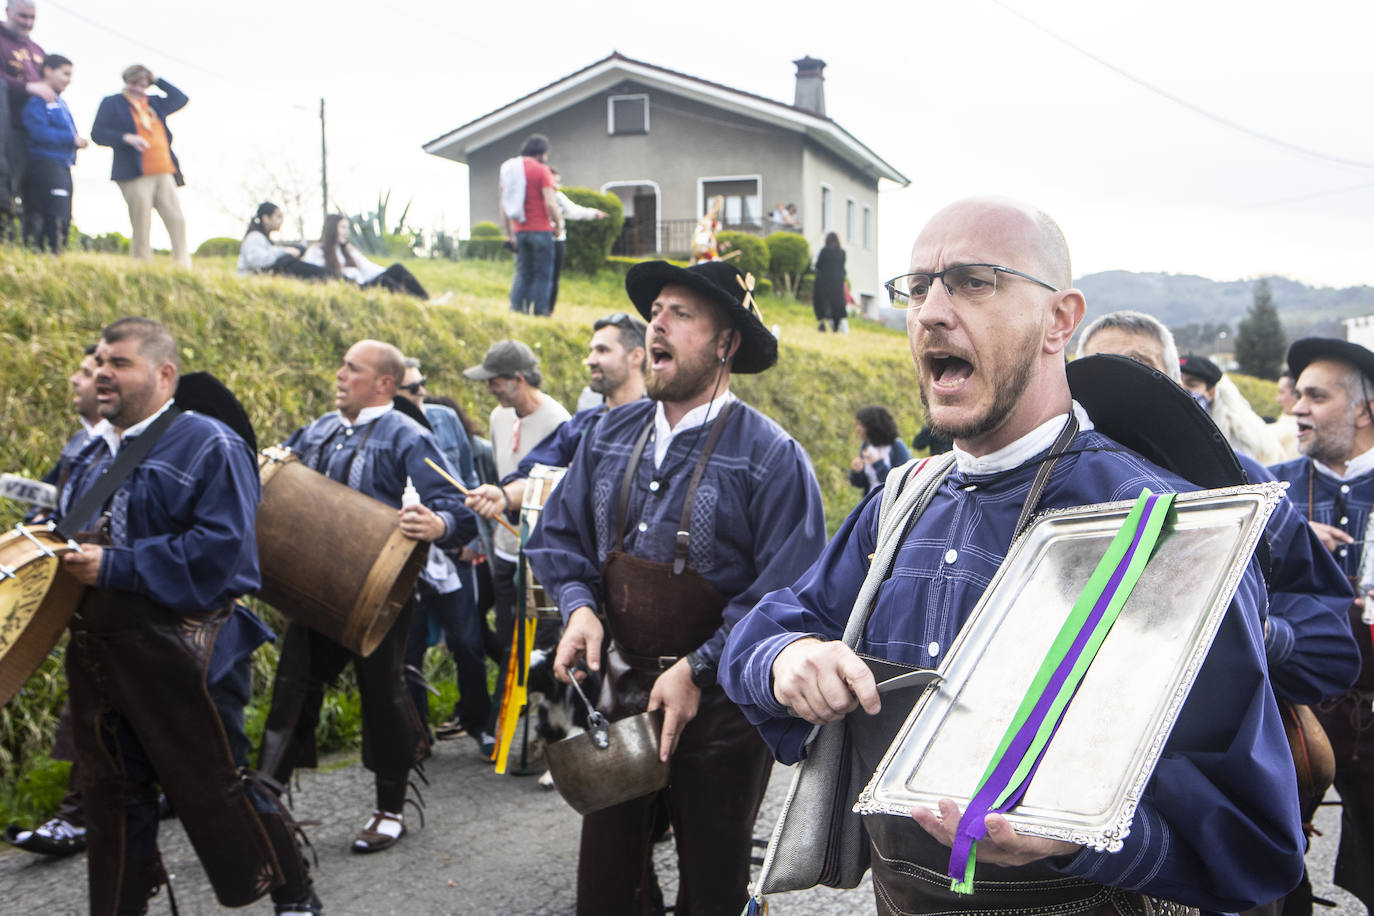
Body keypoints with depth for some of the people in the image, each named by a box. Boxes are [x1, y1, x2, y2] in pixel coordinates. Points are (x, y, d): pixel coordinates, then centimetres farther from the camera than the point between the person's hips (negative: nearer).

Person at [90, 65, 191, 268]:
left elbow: (180, 99, 25)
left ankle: (183, 268, -4)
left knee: (177, 221, -4)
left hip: (164, 173, 5)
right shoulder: (111, 103, 5)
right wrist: (126, 138, -16)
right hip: (135, 176, -5)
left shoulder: (154, 103, 21)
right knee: (141, 228, -5)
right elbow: (97, 134, -2)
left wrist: (156, 81, 16)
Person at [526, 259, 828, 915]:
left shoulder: (770, 456, -14)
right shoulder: (612, 435, 4)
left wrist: (698, 671, -20)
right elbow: (559, 534, 12)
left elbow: (787, 595, -17)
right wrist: (579, 604, -8)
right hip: (618, 690, 5)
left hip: (718, 710, -5)